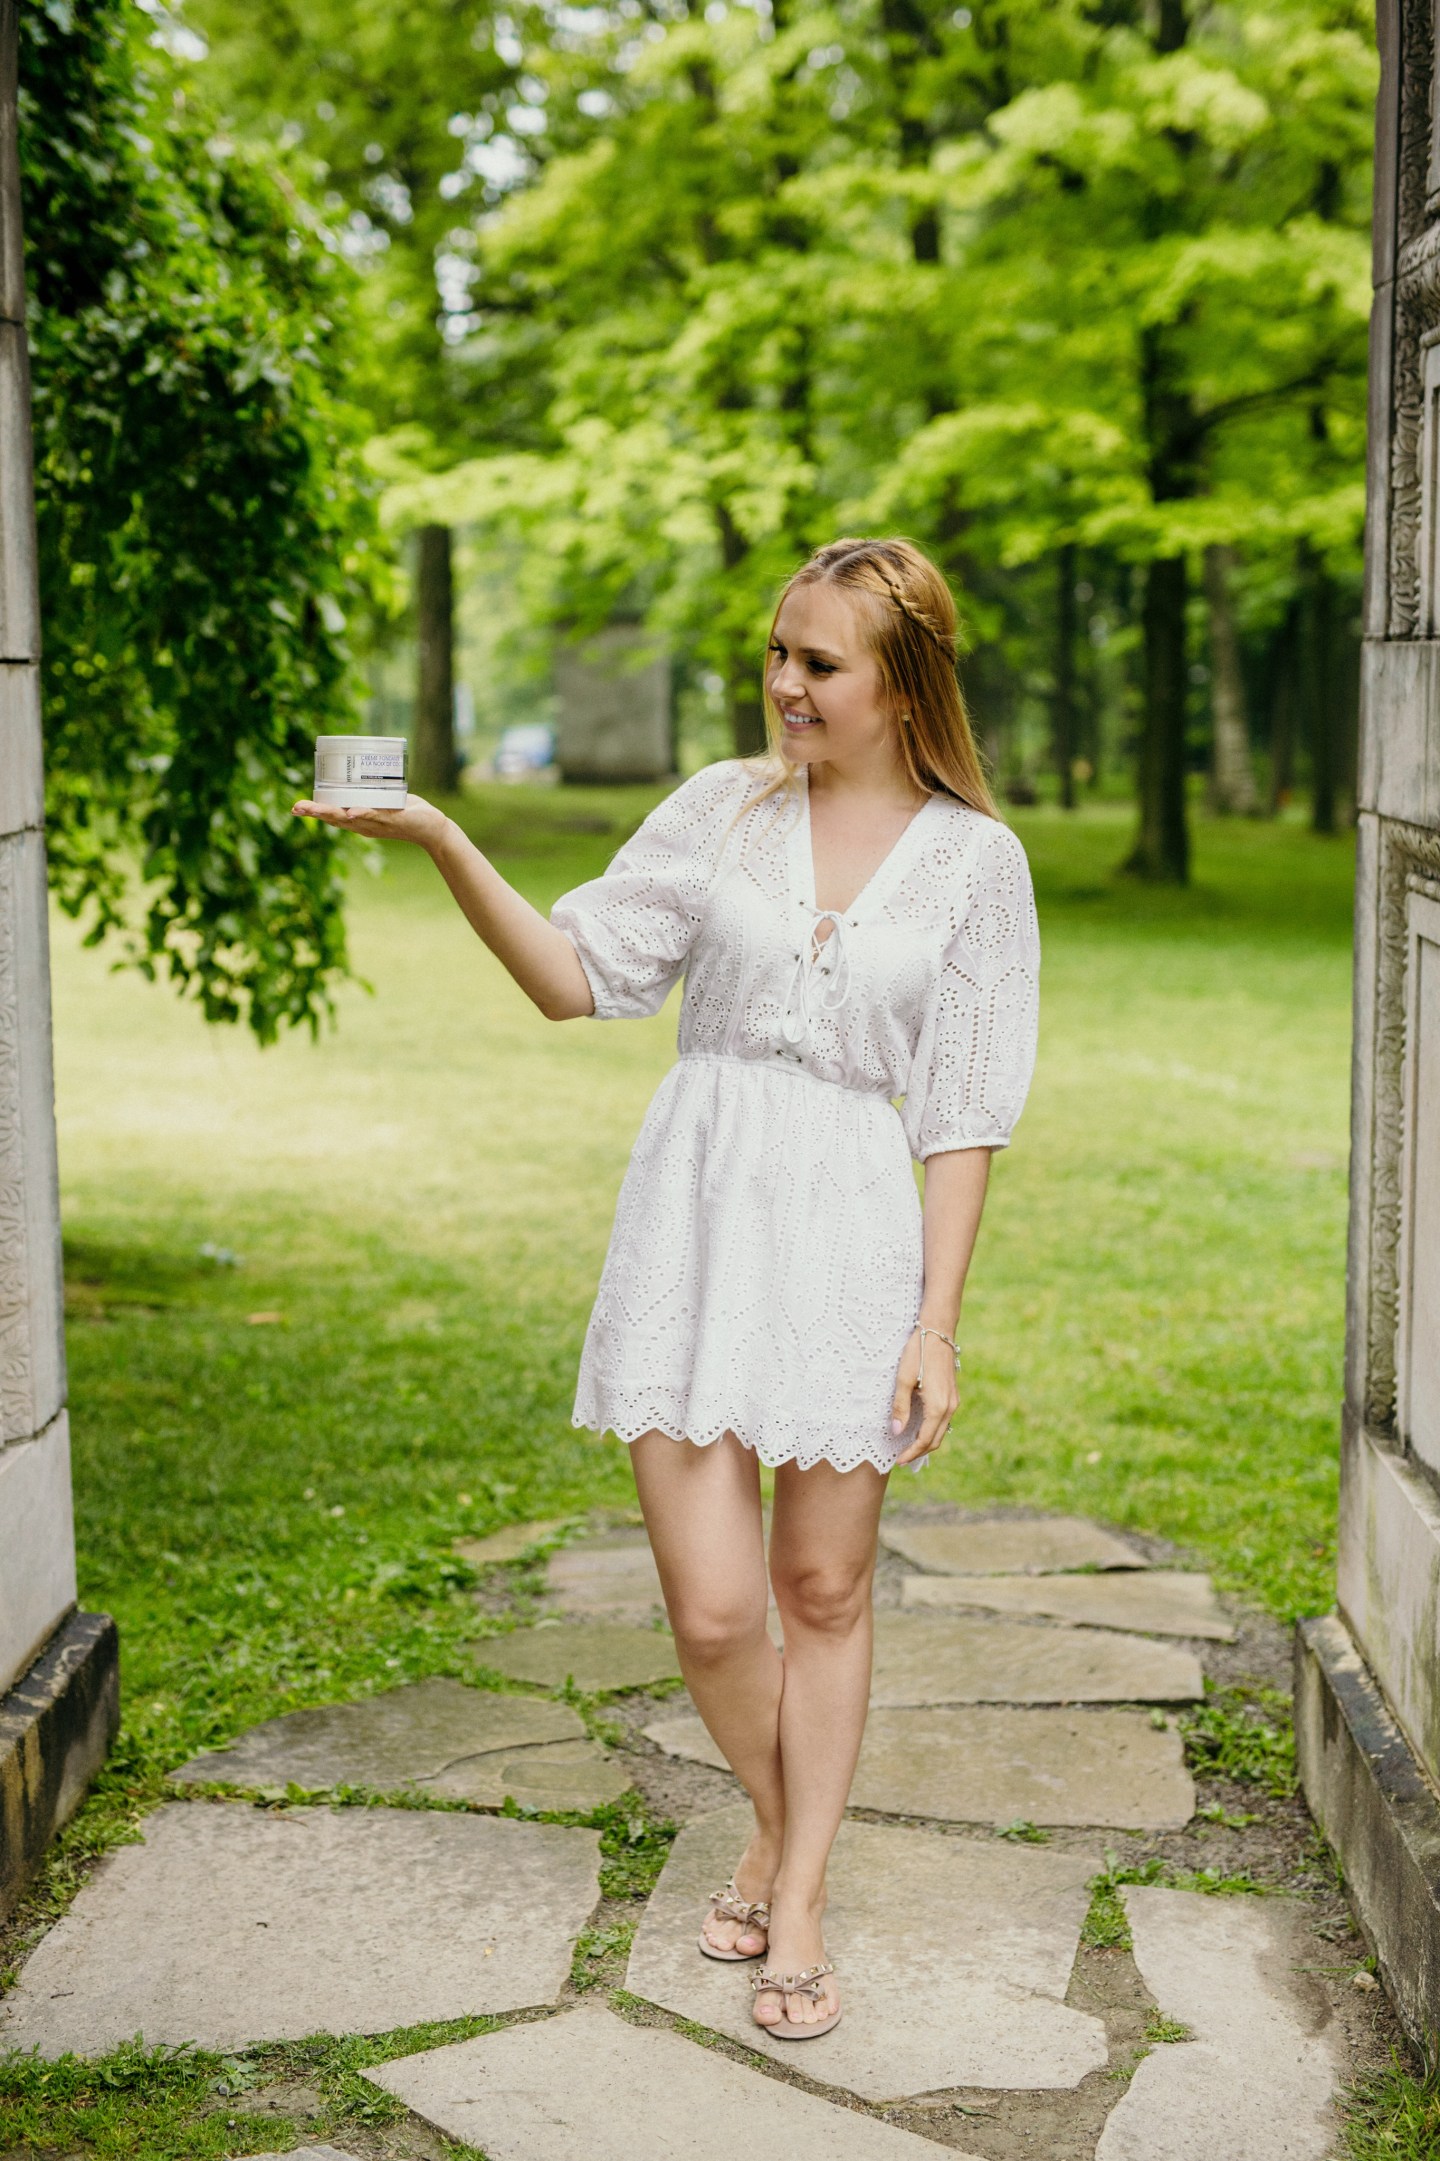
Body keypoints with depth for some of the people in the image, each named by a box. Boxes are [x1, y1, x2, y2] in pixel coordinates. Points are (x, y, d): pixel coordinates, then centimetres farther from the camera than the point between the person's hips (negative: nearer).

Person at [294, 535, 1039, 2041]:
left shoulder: (973, 858, 0)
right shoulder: (723, 808, 4)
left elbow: (962, 1115, 0)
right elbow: (577, 976, 2)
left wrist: (936, 1324, -4)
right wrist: (445, 846, -11)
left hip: (850, 1229, -1)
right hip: (693, 1214, 1)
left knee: (823, 1591, 9)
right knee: (711, 1607, -1)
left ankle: (798, 1907, 25)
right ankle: (775, 1824, 30)